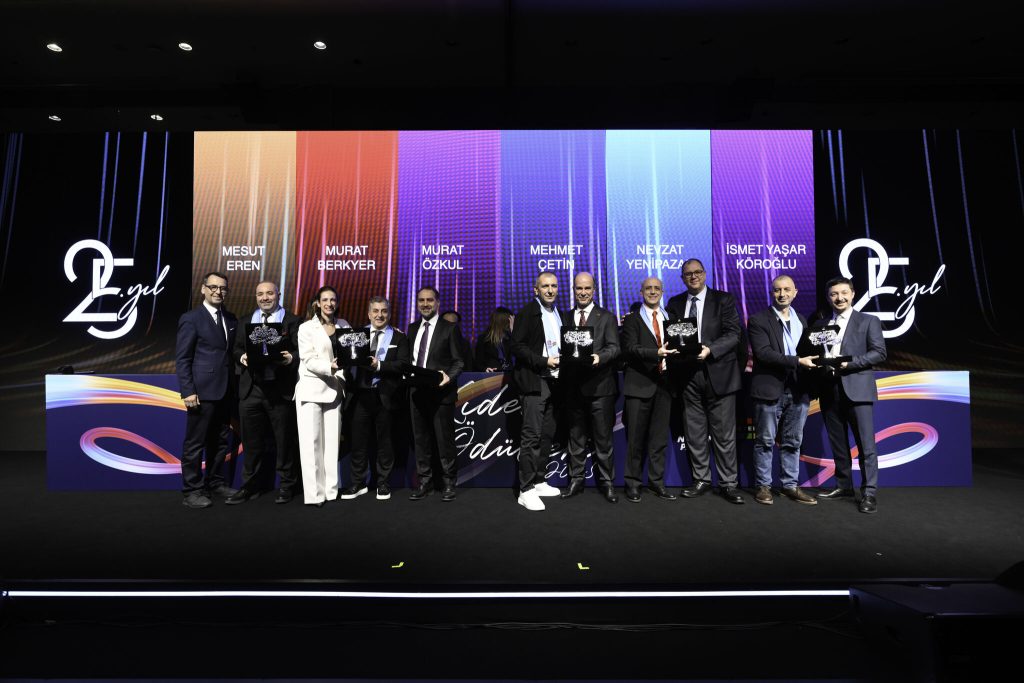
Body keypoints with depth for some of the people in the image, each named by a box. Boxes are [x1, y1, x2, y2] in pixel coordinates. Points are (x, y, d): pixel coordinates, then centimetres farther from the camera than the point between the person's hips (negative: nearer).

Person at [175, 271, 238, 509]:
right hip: (202, 391, -6)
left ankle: (216, 483, 26)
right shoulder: (191, 319, -4)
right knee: (195, 443, 2)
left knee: (221, 442, 13)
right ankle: (192, 490, 12)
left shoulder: (231, 319, 12)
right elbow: (182, 358, -7)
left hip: (225, 392, 6)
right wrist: (188, 391, -13)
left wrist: (234, 387, 5)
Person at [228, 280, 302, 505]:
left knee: (285, 441, 5)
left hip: (281, 390, -4)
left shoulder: (293, 321, 2)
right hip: (251, 390, 4)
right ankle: (250, 486, 25)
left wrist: (292, 358, -22)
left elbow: (302, 351, -2)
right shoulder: (245, 321, 15)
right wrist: (241, 357, -5)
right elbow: (237, 348, 16)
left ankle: (287, 486, 19)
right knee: (252, 442, 12)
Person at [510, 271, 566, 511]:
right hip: (533, 382, -7)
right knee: (531, 436, -8)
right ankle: (526, 490, -3)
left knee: (546, 435, 11)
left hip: (553, 381, 7)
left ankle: (538, 482, 21)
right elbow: (517, 347, -12)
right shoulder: (527, 313, -5)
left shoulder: (559, 315, 17)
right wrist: (544, 361, -18)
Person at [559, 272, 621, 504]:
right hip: (574, 386, 3)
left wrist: (599, 357, -25)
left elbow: (614, 347, -6)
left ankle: (607, 482, 15)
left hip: (599, 386, -3)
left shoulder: (606, 317, 4)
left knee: (603, 437, 3)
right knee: (576, 437, 11)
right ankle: (576, 480, 22)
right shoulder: (565, 317, 14)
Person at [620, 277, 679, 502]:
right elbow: (630, 348, -11)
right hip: (640, 383, -4)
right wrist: (656, 353, -23)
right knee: (635, 437, 1)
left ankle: (657, 482, 21)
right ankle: (633, 483, 12)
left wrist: (675, 352, -7)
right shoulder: (632, 319, 2)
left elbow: (677, 345, 15)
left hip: (664, 382, 4)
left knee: (660, 437, 10)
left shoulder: (670, 318, 15)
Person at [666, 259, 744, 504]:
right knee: (694, 433, 9)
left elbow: (733, 334, -7)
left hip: (718, 373, -2)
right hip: (688, 375, 3)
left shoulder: (724, 300, 2)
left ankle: (728, 484, 14)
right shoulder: (675, 303, 12)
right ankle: (701, 480, 22)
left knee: (724, 434, 3)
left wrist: (709, 350, -20)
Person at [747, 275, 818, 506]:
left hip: (798, 391, 5)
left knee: (793, 442, 12)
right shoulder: (758, 320, -3)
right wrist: (797, 361, -19)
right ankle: (763, 486, 15)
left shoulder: (802, 321, 15)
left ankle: (790, 486, 23)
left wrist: (811, 363, -6)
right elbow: (763, 353, -15)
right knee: (765, 441, 4)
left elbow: (808, 351, 16)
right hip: (770, 390, -5)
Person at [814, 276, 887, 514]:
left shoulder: (868, 321, 5)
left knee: (866, 444, -4)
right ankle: (844, 485, 22)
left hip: (857, 388, -4)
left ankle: (869, 492, 2)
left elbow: (879, 352, -3)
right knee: (837, 443, 11)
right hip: (829, 389, 4)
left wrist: (849, 362, -15)